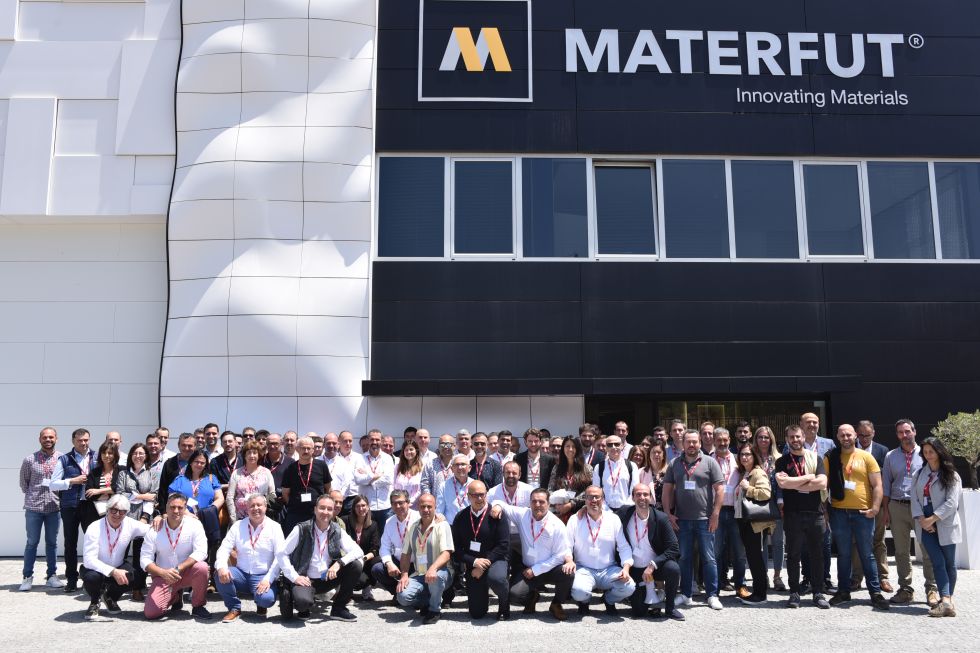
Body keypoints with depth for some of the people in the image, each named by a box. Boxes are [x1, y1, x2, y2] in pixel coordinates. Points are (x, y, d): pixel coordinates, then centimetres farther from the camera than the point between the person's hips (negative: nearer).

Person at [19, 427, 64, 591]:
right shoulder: (30, 460, -1)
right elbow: (24, 482, 10)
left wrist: (59, 496, 4)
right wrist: (32, 496, 9)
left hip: (54, 507, 1)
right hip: (33, 507, -1)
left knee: (52, 542, 8)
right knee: (32, 542, 5)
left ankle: (51, 576, 16)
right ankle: (27, 577, 13)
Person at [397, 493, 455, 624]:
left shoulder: (442, 525, -6)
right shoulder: (413, 527, 11)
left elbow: (446, 553, -17)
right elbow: (406, 554, 12)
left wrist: (433, 568, -35)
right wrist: (404, 575, -4)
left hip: (440, 571, -4)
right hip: (419, 575, 4)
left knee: (435, 577, -39)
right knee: (403, 597, -22)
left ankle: (435, 609, -10)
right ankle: (429, 601, 8)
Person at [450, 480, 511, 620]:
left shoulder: (496, 515, -7)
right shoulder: (460, 518, 1)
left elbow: (503, 545, -12)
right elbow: (456, 549, 0)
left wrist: (485, 563, -18)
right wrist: (474, 562, -15)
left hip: (495, 560, -3)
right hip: (472, 565, 3)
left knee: (496, 578, -38)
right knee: (476, 614, 0)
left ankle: (504, 606, -3)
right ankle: (482, 596, 37)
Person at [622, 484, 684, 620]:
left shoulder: (661, 518, -12)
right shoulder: (625, 516, -8)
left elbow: (674, 549, -15)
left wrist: (652, 565, -24)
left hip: (656, 567, -1)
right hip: (635, 569, 1)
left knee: (673, 568, -33)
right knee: (638, 612, -10)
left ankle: (670, 607, -8)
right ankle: (652, 599, 25)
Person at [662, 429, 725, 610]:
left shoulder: (710, 462, 0)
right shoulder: (675, 464, 8)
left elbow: (719, 489, -3)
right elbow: (667, 489, 9)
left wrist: (715, 514, -8)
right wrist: (668, 513, 0)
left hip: (704, 519, -3)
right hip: (681, 520, 3)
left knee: (708, 559, 2)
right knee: (684, 558, 9)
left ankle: (712, 595, 10)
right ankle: (685, 594, 18)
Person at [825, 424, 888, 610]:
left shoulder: (866, 457, 2)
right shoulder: (830, 458, 5)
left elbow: (877, 485, 0)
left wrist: (875, 508, -10)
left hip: (863, 513, -1)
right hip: (838, 512, 1)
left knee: (866, 554, 5)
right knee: (843, 554, 10)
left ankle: (875, 593, 13)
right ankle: (843, 591, 18)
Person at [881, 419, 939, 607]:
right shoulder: (890, 456, 10)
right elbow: (885, 485, 11)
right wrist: (885, 510, 4)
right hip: (897, 507, 3)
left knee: (928, 550, -2)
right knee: (901, 551, 8)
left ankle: (932, 589, 9)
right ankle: (905, 589, 16)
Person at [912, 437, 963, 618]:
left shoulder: (951, 475, -2)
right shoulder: (919, 474, 12)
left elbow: (951, 502, -10)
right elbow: (914, 499, 7)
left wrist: (932, 519, -15)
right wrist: (921, 519, -8)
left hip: (945, 525, -3)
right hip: (926, 525, 3)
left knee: (949, 563, 4)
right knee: (938, 562, -6)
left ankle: (947, 599, 11)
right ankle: (946, 602, -13)